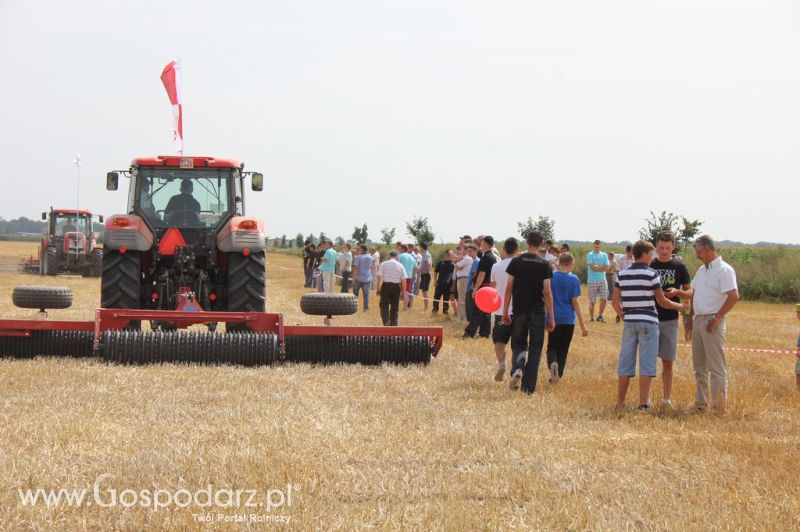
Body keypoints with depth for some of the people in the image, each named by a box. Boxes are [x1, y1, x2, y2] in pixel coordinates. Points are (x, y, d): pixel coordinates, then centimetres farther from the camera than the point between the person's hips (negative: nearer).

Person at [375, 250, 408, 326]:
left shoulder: (383, 264, 1)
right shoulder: (400, 266, 4)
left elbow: (379, 277, -5)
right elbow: (404, 279, 0)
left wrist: (378, 289, 1)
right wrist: (403, 292, 5)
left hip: (386, 286, -2)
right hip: (396, 287, 2)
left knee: (384, 306, 2)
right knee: (394, 308, 13)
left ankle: (386, 321, -20)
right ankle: (393, 324, 17)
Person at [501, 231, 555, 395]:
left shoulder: (516, 262, 0)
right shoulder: (544, 265, -4)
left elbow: (509, 288, -1)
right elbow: (547, 292, -5)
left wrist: (505, 312, 7)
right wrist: (551, 318, -1)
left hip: (519, 311, 1)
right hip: (537, 312, -1)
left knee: (518, 344, 16)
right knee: (535, 349, 8)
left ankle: (517, 368, -14)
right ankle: (529, 387, 6)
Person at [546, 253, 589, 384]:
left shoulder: (550, 276, -2)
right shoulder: (573, 279, -7)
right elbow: (575, 302, -8)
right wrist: (583, 325, -3)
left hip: (553, 318, 1)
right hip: (568, 319, -1)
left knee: (552, 347, 9)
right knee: (563, 349, 12)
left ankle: (553, 363, -20)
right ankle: (557, 375, 12)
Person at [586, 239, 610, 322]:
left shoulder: (604, 255, 10)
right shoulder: (590, 255, -2)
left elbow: (607, 268, 1)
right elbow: (592, 267, -14)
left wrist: (596, 267, -6)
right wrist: (601, 267, -2)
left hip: (602, 280, 3)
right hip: (592, 281, -3)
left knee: (604, 299, -6)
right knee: (592, 301, 2)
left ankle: (600, 316, 9)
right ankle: (591, 317, 13)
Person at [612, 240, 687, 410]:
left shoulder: (622, 275, 6)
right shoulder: (651, 274, -7)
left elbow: (615, 302, 7)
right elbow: (662, 301, -2)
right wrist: (680, 306, 13)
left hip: (629, 321, 4)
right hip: (648, 322, -4)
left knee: (625, 362, 9)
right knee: (646, 364, 0)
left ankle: (620, 401, 11)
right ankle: (643, 402, -2)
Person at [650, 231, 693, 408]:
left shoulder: (679, 267, 3)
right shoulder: (648, 266, 4)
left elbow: (690, 293, 5)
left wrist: (677, 292, -15)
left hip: (670, 320, 0)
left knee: (668, 362, 4)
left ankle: (667, 398, 11)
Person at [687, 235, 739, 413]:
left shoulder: (724, 270, -11)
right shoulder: (702, 270, 16)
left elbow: (733, 296, -19)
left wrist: (717, 319, -19)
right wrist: (677, 293, 8)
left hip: (712, 322, -9)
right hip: (698, 320, 9)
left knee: (716, 366, -7)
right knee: (699, 365, 13)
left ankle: (719, 406, -5)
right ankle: (700, 404, 20)